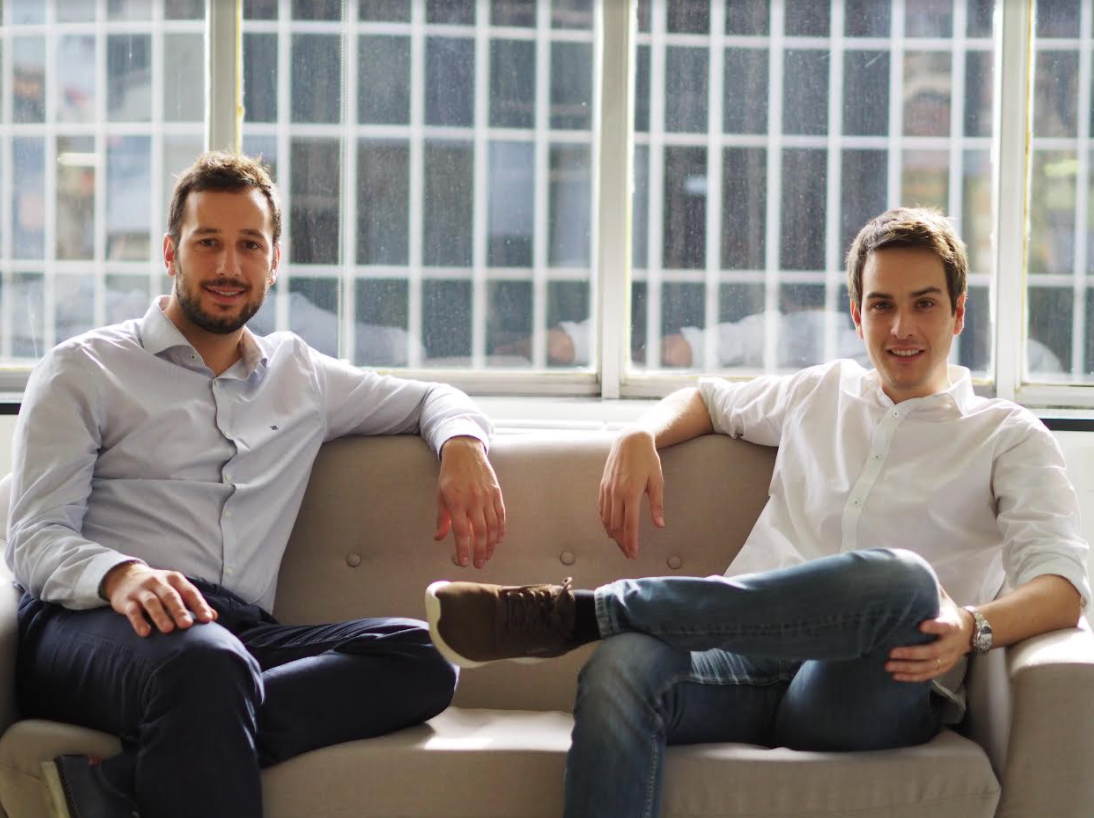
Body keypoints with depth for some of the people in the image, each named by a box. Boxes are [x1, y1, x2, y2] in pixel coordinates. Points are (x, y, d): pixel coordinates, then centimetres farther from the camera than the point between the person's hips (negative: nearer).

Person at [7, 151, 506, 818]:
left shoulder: (298, 374, 29)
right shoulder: (84, 370, 14)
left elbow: (431, 398, 41)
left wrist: (462, 446, 14)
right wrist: (118, 575, -21)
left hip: (240, 632, 6)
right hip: (91, 625, -5)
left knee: (422, 656, -28)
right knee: (205, 660, -43)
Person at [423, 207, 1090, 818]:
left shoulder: (1009, 436, 14)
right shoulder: (822, 392, 28)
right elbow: (711, 399, 45)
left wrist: (973, 628, -23)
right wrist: (641, 438, 20)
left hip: (874, 690, -2)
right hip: (753, 657, 3)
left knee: (901, 579, -40)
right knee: (623, 666, -35)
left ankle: (578, 611, -32)